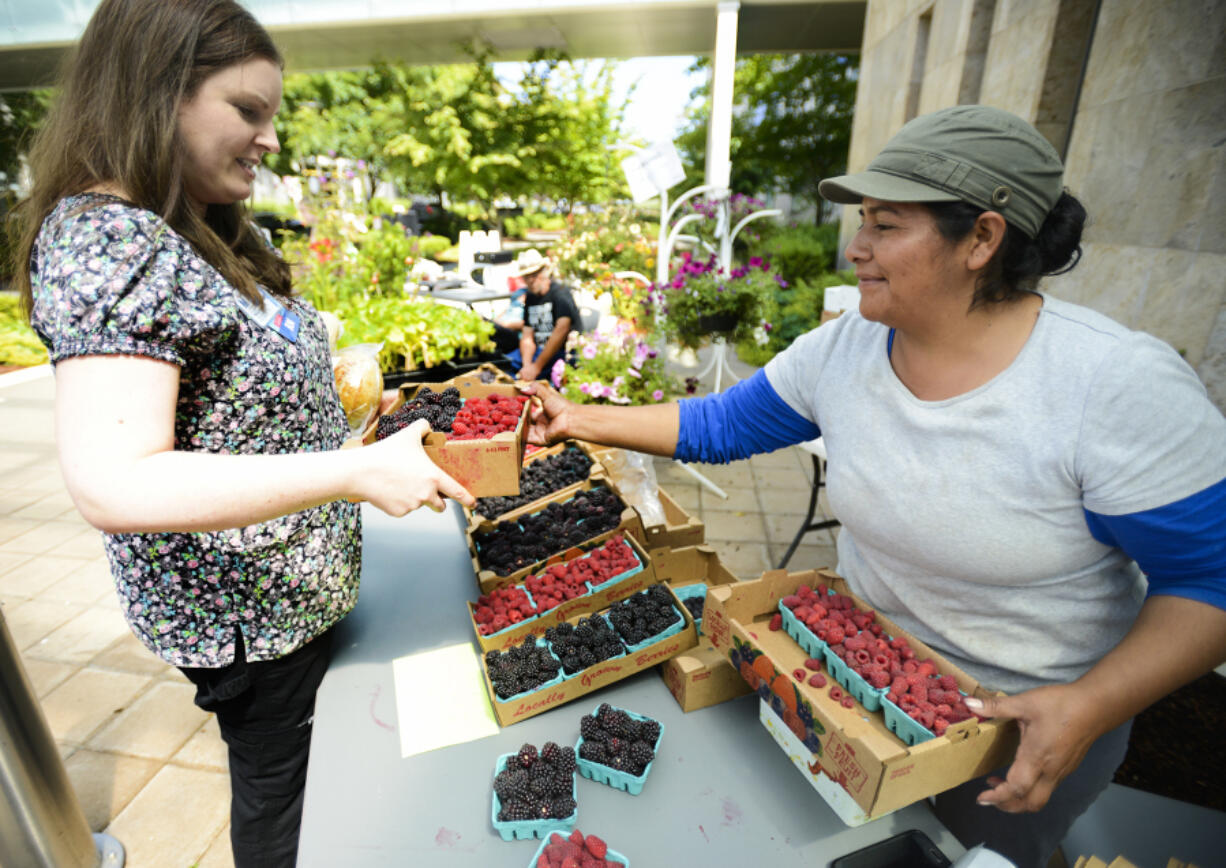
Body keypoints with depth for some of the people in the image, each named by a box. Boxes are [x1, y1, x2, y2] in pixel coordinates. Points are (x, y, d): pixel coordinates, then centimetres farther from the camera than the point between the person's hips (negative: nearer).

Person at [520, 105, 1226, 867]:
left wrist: (1089, 709, -30)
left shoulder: (1123, 388, -27)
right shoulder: (842, 350, -15)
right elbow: (719, 425, -8)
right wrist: (584, 419, -10)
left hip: (1028, 726, -3)